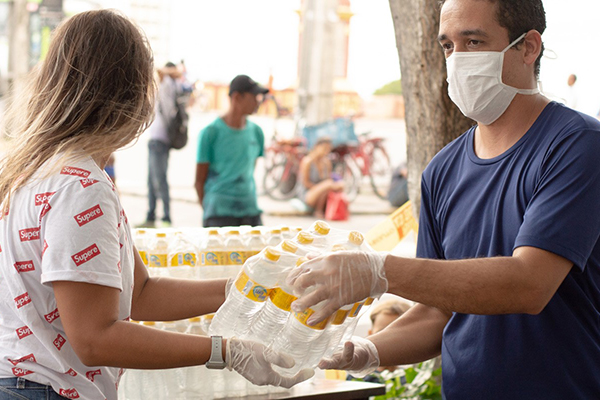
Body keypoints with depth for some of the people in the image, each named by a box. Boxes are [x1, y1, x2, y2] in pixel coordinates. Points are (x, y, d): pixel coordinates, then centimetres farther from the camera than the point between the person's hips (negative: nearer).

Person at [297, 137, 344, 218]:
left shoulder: (327, 161, 4)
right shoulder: (307, 161, -16)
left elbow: (329, 179, 8)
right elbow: (305, 182, -16)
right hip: (307, 195, -6)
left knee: (341, 185, -17)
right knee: (328, 184, -33)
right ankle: (318, 210, -14)